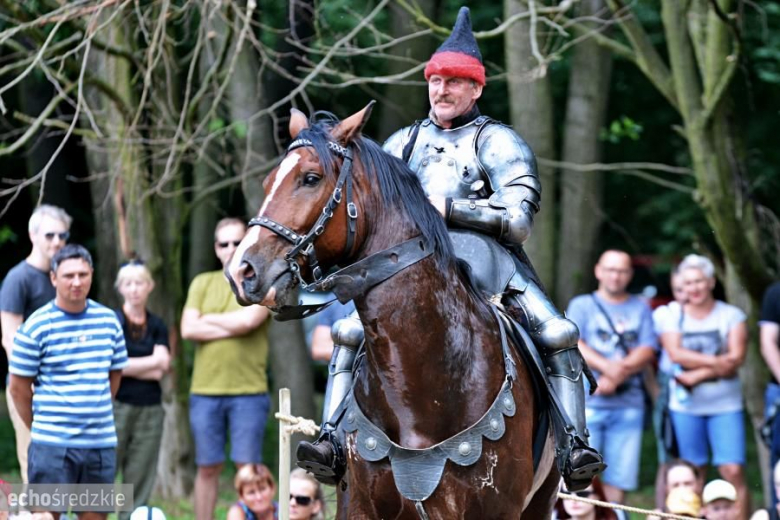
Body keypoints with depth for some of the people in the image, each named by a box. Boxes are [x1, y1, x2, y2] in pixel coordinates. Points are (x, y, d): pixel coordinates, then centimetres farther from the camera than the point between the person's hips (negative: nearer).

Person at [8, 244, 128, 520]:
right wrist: (40, 426, 3)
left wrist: (96, 414, 14)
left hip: (102, 443, 5)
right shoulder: (36, 326, -6)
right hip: (52, 445, -5)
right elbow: (19, 387, -2)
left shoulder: (108, 320, 8)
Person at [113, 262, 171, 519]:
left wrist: (132, 367, -5)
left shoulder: (157, 326, 13)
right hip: (116, 404, -4)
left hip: (150, 408, 4)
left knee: (141, 484, 2)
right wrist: (153, 362, -2)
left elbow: (161, 368, 2)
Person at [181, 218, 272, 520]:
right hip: (205, 391, 3)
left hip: (248, 392, -3)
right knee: (208, 468, 7)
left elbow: (248, 320, -15)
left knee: (248, 468, -2)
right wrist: (233, 327, -7)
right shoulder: (202, 283, 12)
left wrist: (209, 319, -1)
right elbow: (188, 329, -2)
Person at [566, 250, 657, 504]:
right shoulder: (582, 305, 11)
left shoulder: (640, 309, 16)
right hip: (588, 402, -2)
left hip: (628, 404, 2)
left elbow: (647, 352, 4)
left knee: (618, 477, -1)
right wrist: (606, 366, -19)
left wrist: (617, 375, -13)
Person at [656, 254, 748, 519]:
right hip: (686, 406, 1)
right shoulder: (673, 318, 8)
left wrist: (695, 376, -13)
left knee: (733, 471, -10)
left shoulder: (731, 316, 4)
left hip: (725, 405, -1)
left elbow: (736, 357, -7)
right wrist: (714, 362, -18)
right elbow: (676, 354, -8)